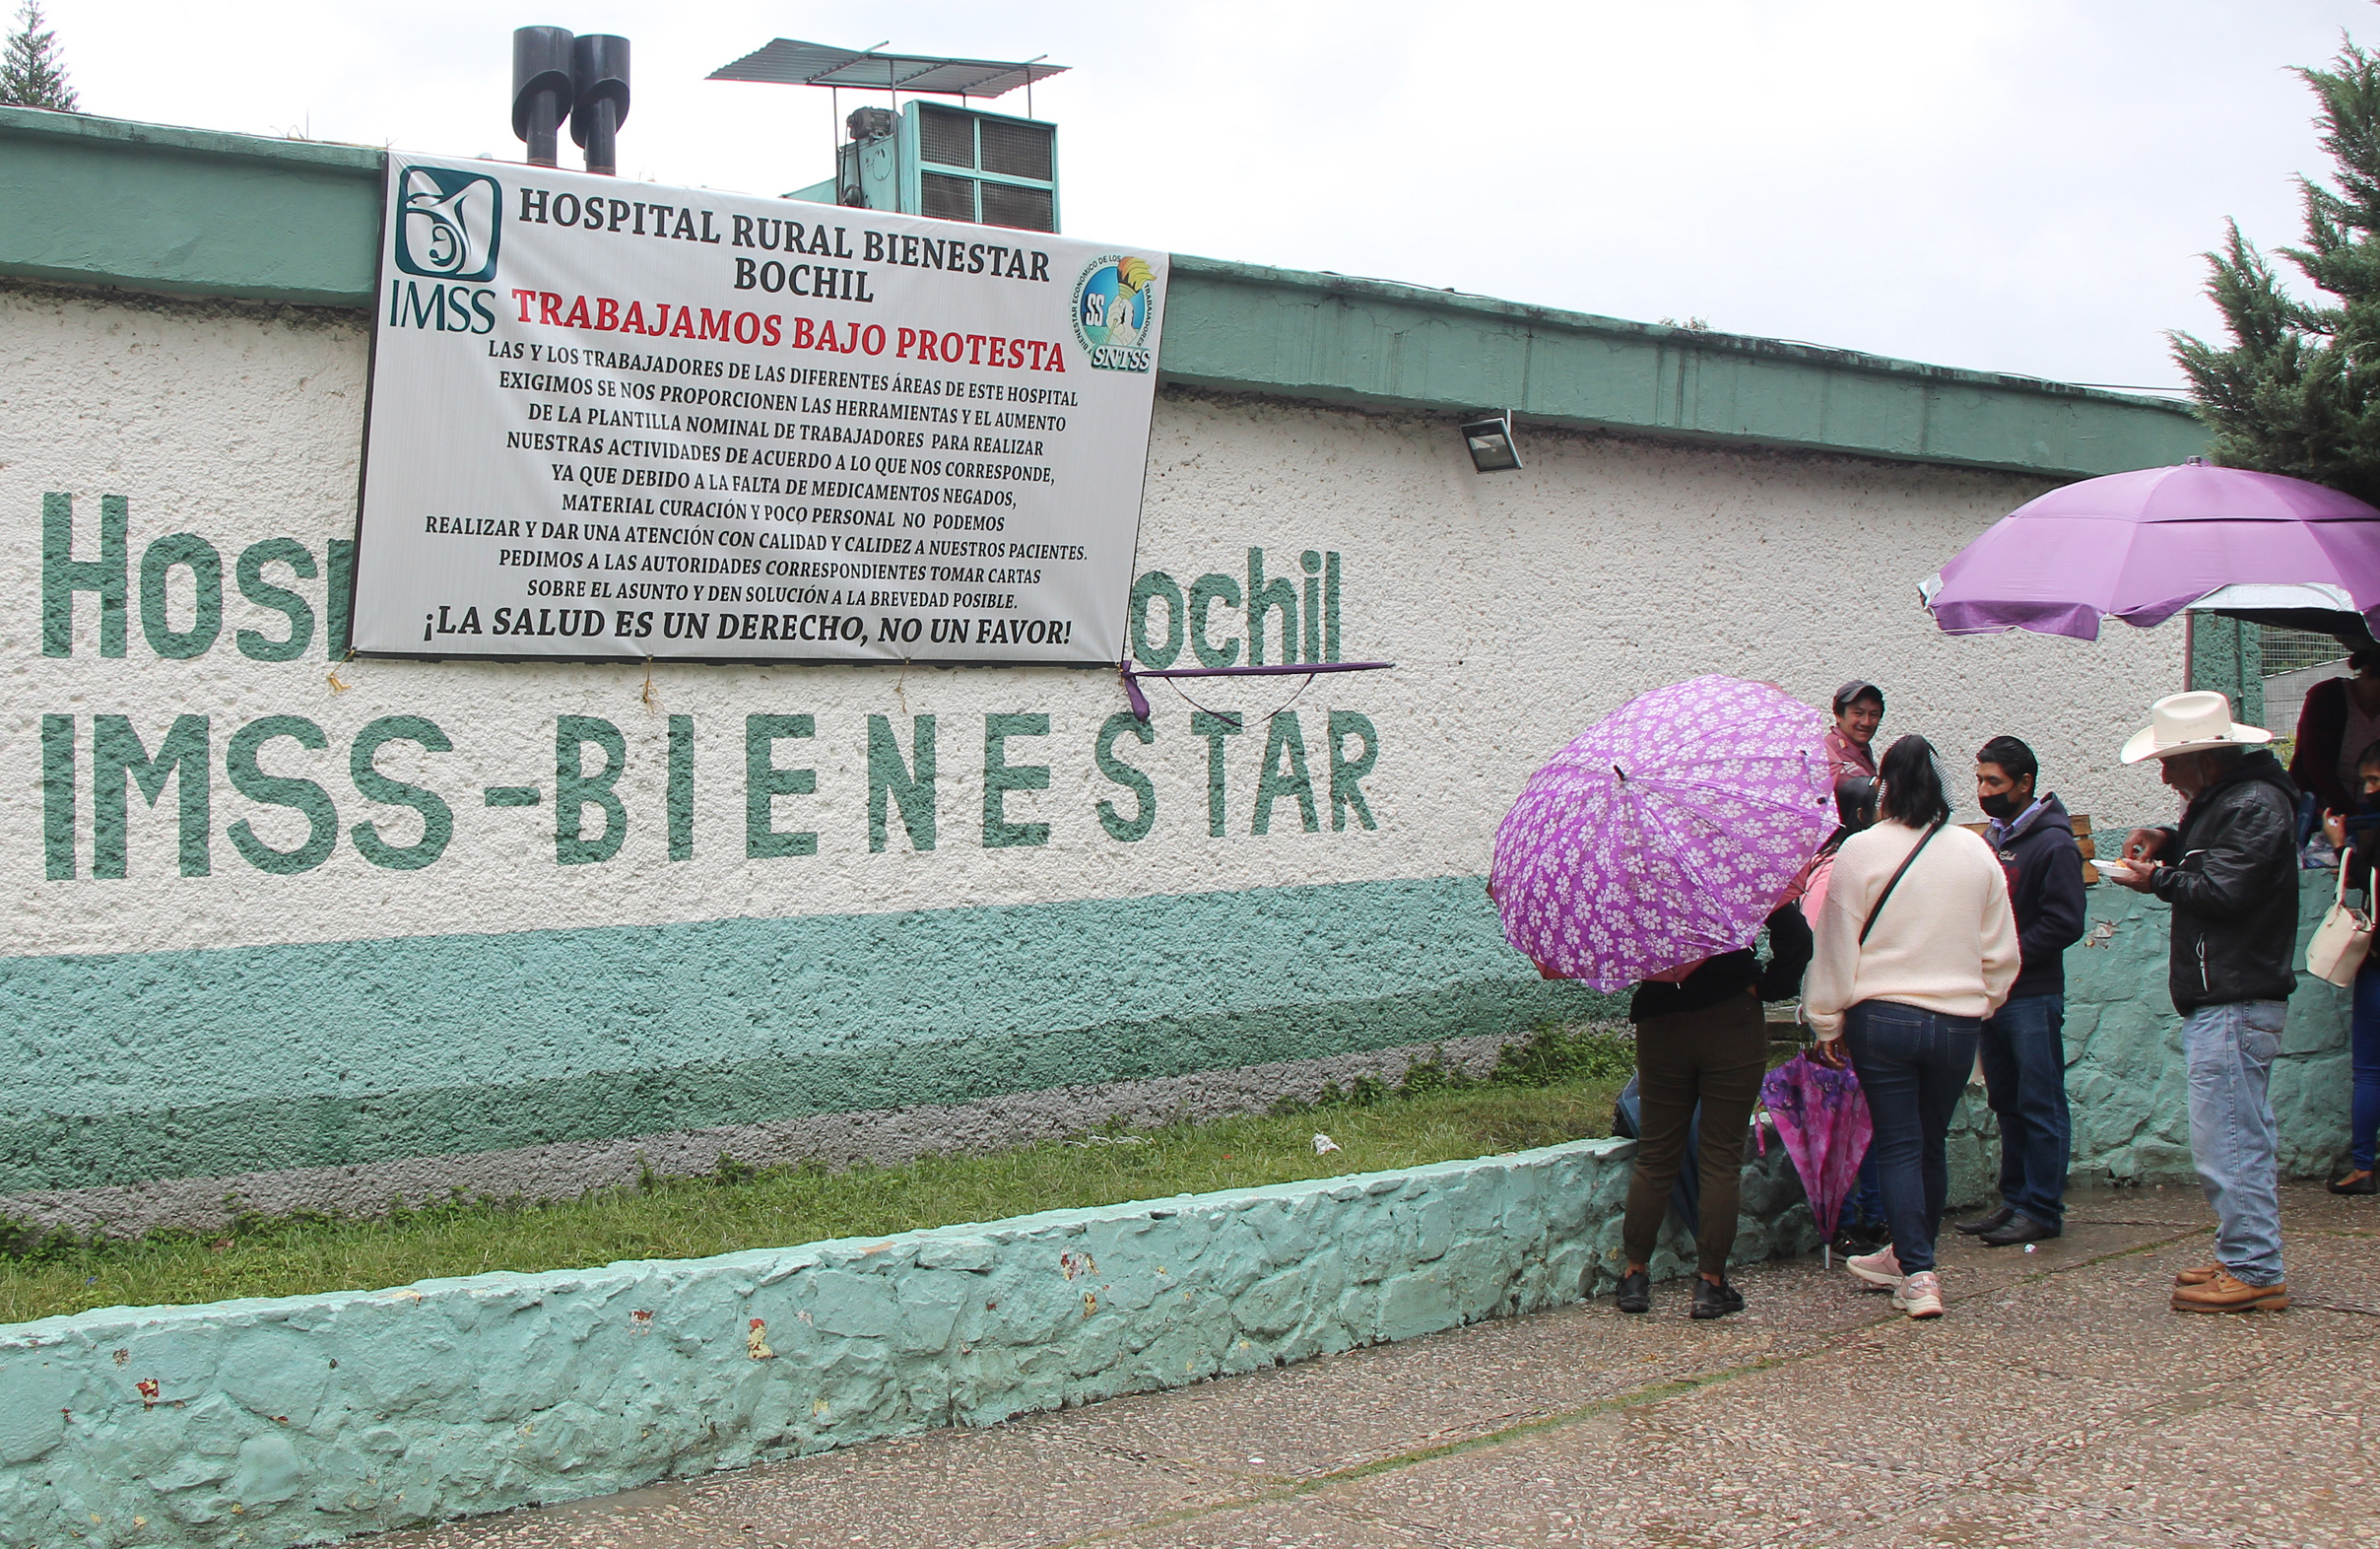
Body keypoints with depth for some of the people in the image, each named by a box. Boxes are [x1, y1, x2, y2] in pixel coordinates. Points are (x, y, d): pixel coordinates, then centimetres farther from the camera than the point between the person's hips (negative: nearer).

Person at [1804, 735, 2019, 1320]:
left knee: (1899, 1146, 2)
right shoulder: (1975, 851, 3)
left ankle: (1917, 1274, -6)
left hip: (1881, 1018, -3)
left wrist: (1827, 1023, 3)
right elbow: (2002, 952, 9)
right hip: (1958, 1020, 3)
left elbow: (1837, 944, -5)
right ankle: (1909, 1257, 32)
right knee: (1932, 1144, 16)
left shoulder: (1860, 850, -8)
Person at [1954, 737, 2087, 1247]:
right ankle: (2015, 1200, 21)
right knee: (2007, 1104, 13)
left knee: (2040, 1105, -2)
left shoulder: (2054, 845, -10)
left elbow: (2064, 924, -15)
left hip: (2033, 997, -8)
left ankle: (2043, 1210, 3)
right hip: (1992, 995, 8)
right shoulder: (1992, 838, 15)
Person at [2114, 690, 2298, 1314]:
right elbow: (2211, 860, 30)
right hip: (2222, 998, 11)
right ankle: (2247, 1259, 22)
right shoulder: (2227, 797, 18)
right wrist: (2167, 842, 10)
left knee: (2226, 1136, -10)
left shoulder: (2255, 806, -15)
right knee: (2242, 1133, 15)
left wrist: (2158, 880, -7)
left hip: (2234, 1001, -11)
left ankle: (2253, 1272, -7)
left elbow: (2224, 890, -22)